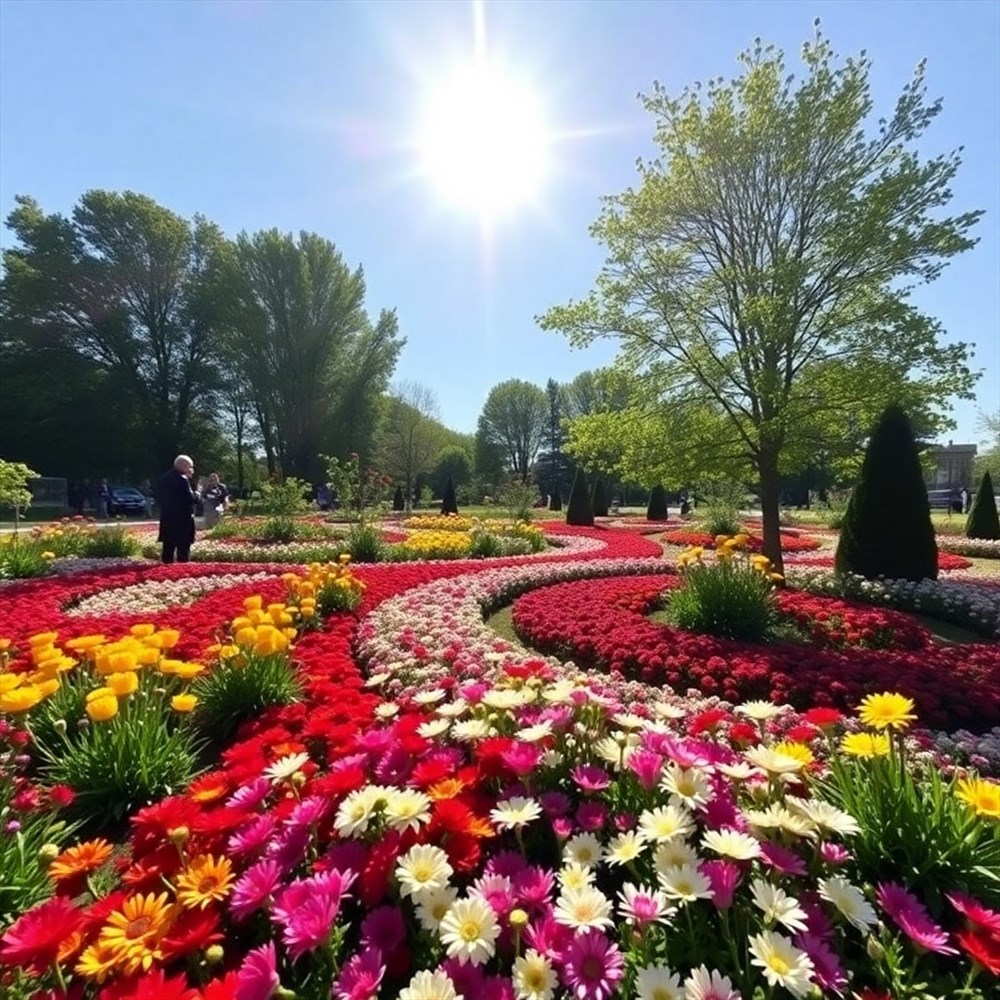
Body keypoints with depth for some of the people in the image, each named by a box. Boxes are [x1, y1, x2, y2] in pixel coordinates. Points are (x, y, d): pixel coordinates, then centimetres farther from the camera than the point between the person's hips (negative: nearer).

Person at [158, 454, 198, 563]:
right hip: (182, 520, -8)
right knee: (183, 550, -3)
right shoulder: (182, 479, -16)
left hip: (167, 519, 8)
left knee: (168, 549, 13)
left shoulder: (164, 477, 10)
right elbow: (190, 499, -22)